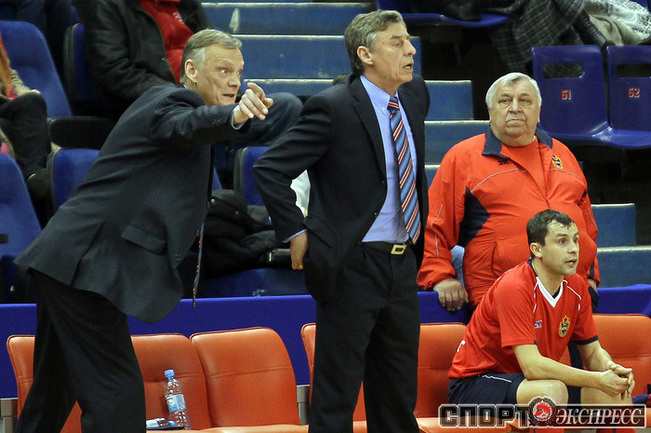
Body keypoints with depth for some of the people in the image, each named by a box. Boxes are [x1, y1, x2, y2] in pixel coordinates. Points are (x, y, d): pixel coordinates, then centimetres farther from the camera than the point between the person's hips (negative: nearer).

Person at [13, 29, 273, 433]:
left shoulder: (160, 97, 18)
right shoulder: (171, 102, -11)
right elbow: (187, 126, -36)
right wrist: (234, 116, -55)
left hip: (65, 263, 11)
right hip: (85, 265, -11)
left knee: (56, 391, 21)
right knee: (117, 393, -14)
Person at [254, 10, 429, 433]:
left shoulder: (415, 95, 8)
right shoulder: (333, 108, -14)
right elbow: (270, 168, -15)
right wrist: (297, 233, -14)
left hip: (403, 266, 7)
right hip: (353, 266, -7)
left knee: (399, 397, 13)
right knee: (337, 393, -2)